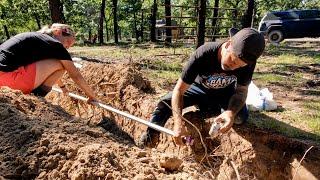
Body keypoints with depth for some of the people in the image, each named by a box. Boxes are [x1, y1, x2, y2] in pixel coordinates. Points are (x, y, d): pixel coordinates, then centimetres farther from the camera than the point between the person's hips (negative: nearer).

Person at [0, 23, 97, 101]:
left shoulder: (38, 37, 24)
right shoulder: (56, 46, -3)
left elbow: (49, 71, 39)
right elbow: (76, 76, 3)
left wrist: (62, 86, 50)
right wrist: (92, 96, 14)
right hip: (9, 74, -10)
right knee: (60, 65, -4)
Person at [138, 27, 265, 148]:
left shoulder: (248, 61, -29)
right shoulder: (202, 55, -38)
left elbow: (241, 91, -19)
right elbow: (179, 89, -35)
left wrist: (231, 112, -42)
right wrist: (178, 123, -49)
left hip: (226, 92, 3)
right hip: (200, 87, -2)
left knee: (241, 117, -22)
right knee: (166, 102, -22)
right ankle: (151, 134, -2)